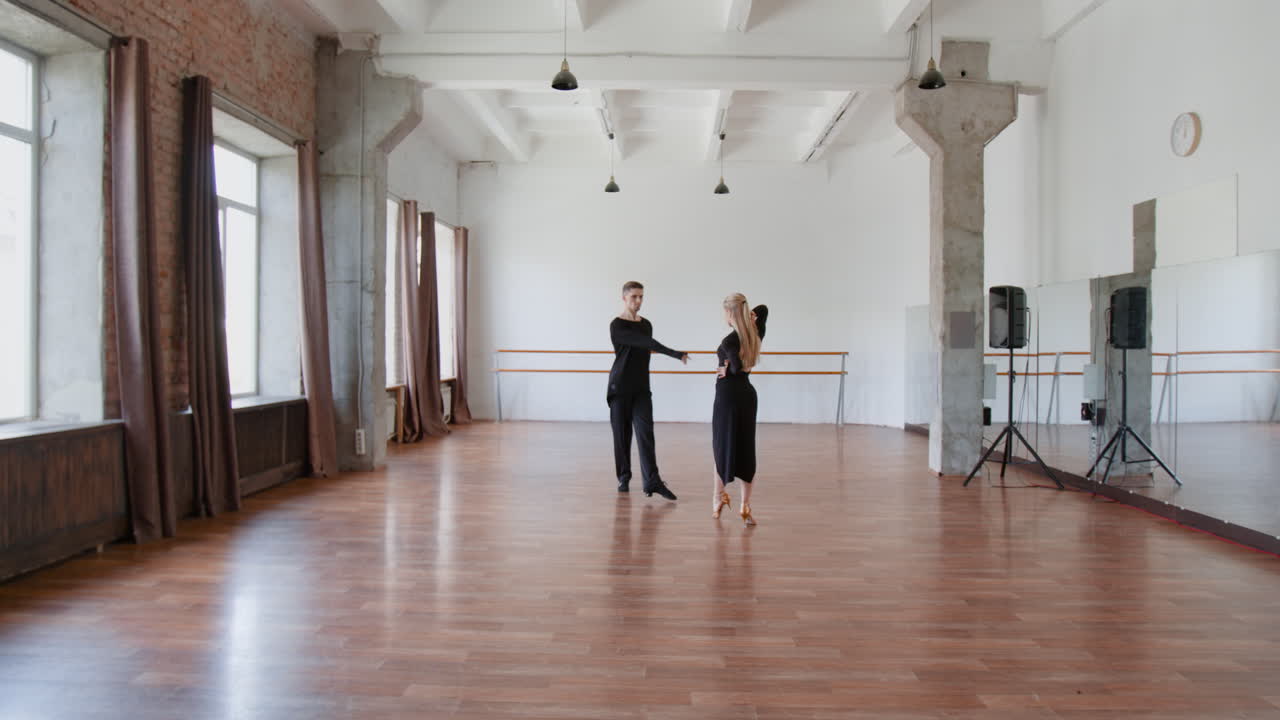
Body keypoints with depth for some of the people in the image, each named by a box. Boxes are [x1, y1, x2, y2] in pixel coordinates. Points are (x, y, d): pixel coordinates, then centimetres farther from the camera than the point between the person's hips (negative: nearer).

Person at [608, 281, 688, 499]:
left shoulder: (646, 325, 11)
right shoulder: (617, 325, -11)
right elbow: (645, 342, -23)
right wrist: (675, 354, -31)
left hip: (641, 389, 4)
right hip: (620, 388, -4)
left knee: (645, 432, -9)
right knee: (622, 434, 3)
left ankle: (652, 481, -15)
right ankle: (624, 477, 18)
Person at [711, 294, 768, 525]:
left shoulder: (729, 340, -17)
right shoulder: (756, 334, 5)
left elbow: (737, 366, -27)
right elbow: (763, 309, 20)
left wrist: (726, 370, -8)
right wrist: (751, 317, 3)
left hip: (728, 395, -6)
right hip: (748, 395, 6)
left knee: (723, 446, 9)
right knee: (746, 449, 7)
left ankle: (718, 498, 18)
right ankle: (745, 507, 7)